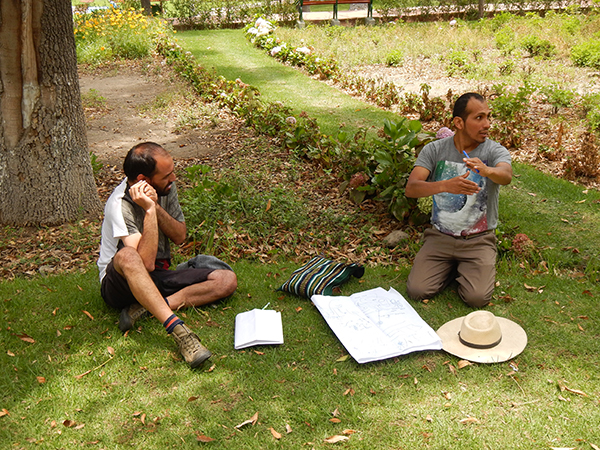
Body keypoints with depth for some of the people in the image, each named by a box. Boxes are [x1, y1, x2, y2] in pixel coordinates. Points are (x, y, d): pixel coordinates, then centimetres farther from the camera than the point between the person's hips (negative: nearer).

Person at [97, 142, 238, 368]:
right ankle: (177, 329, -46)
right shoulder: (120, 205, -22)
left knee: (227, 279, -13)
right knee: (127, 256, -41)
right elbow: (146, 262, -31)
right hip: (122, 283, -6)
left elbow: (180, 236, -5)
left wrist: (156, 206, -19)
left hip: (158, 278, 6)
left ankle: (146, 308, -23)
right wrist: (149, 210, -34)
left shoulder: (166, 188, -2)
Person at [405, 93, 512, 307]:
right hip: (440, 237, 1)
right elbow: (411, 188, -18)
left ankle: (466, 269, 16)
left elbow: (506, 176, -30)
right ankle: (452, 267, 16)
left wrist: (486, 170, -54)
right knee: (417, 291, -14)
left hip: (479, 240, -1)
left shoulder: (495, 151, -7)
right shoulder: (434, 150, -5)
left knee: (477, 297, -19)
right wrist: (446, 185, -38)